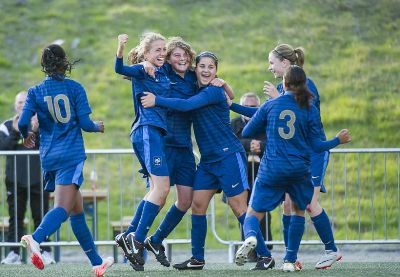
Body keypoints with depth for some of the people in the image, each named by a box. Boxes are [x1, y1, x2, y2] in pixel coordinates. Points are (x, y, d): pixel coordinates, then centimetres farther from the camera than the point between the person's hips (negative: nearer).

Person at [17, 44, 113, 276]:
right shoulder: (75, 88, -2)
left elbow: (23, 122, -5)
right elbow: (85, 123, -4)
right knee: (63, 208, -18)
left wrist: (27, 136, 18)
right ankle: (36, 239, -46)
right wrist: (98, 126, 18)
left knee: (77, 210, 14)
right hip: (71, 155, -5)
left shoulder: (36, 92, 5)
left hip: (49, 157, 5)